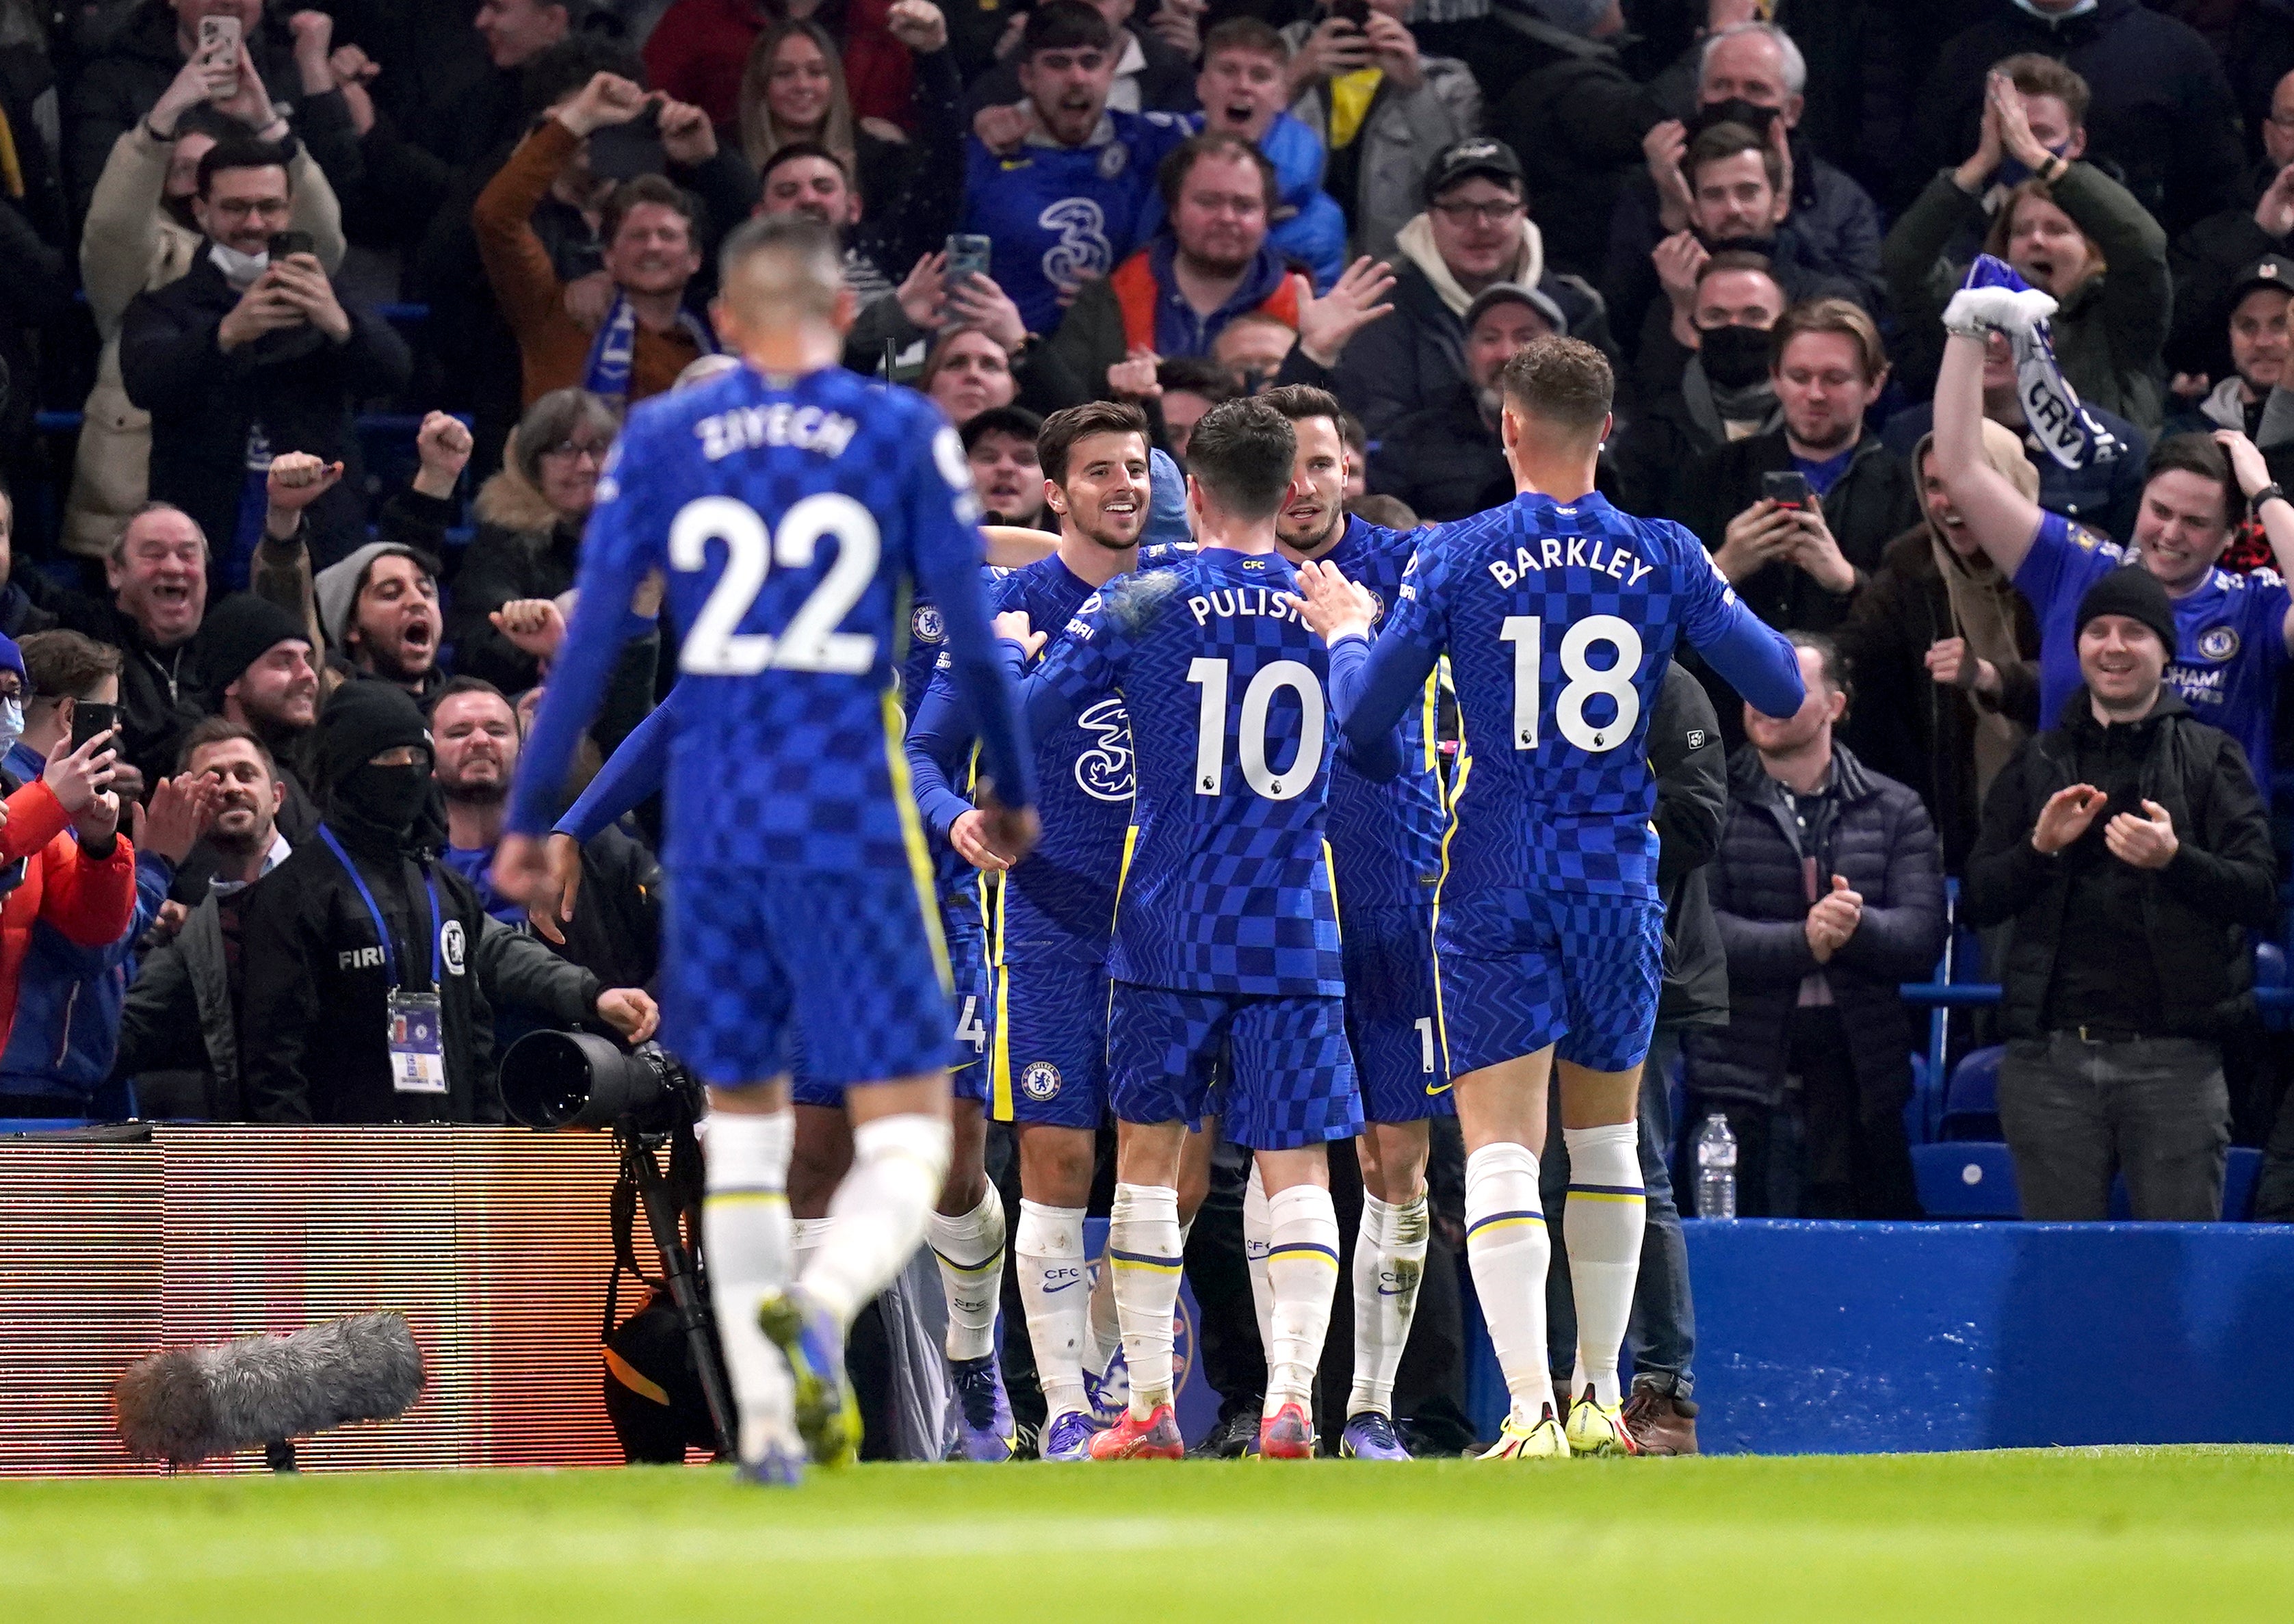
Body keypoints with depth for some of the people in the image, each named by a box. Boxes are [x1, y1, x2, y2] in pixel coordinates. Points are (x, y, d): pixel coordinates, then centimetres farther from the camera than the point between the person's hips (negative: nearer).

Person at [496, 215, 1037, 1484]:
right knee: (903, 1133, -1)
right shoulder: (904, 436, 2)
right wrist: (1012, 793, 17)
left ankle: (766, 1416, 8)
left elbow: (589, 637, 3)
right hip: (853, 823, -3)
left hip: (713, 819, 3)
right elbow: (970, 638, 3)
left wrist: (528, 817, 9)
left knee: (741, 1121, 16)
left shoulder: (657, 442, 6)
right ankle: (819, 1305, -32)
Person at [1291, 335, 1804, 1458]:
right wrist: (1728, 608, 25)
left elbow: (1364, 718, -3)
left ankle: (1531, 1410, -20)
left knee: (1499, 1147, -6)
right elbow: (1782, 691, 5)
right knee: (1605, 1137, 19)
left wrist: (1346, 631, 18)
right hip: (1621, 879, 2)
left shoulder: (1458, 558, -5)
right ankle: (1599, 1396, 24)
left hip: (1495, 884, -2)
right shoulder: (1665, 560, 0)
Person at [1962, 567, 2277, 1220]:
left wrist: (2175, 860, -17)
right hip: (2051, 1056, 2)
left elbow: (2261, 895, 0)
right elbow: (1979, 899, 11)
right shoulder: (2038, 763, 16)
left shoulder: (2209, 757, 9)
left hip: (2173, 1060, -2)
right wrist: (2040, 848, -7)